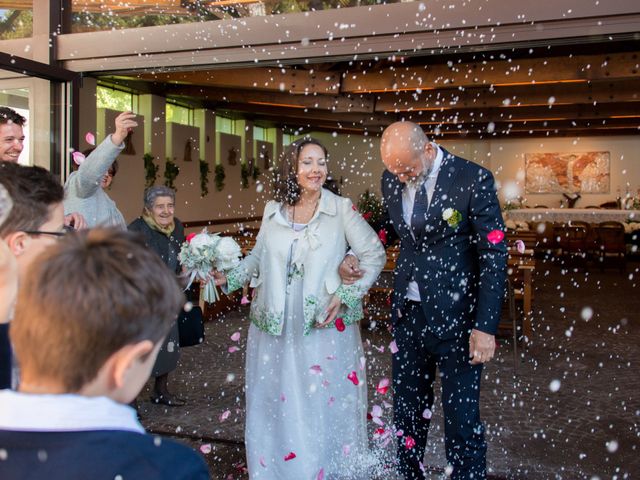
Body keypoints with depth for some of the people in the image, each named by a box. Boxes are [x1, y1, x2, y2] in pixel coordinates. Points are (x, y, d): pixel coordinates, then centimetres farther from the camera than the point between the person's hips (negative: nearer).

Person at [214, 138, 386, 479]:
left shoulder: (341, 209, -5)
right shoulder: (273, 210, 6)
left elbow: (374, 254, -3)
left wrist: (345, 294, -12)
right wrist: (228, 277, 2)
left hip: (324, 327, -3)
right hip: (275, 329, 3)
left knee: (325, 409, 6)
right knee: (276, 409, 12)